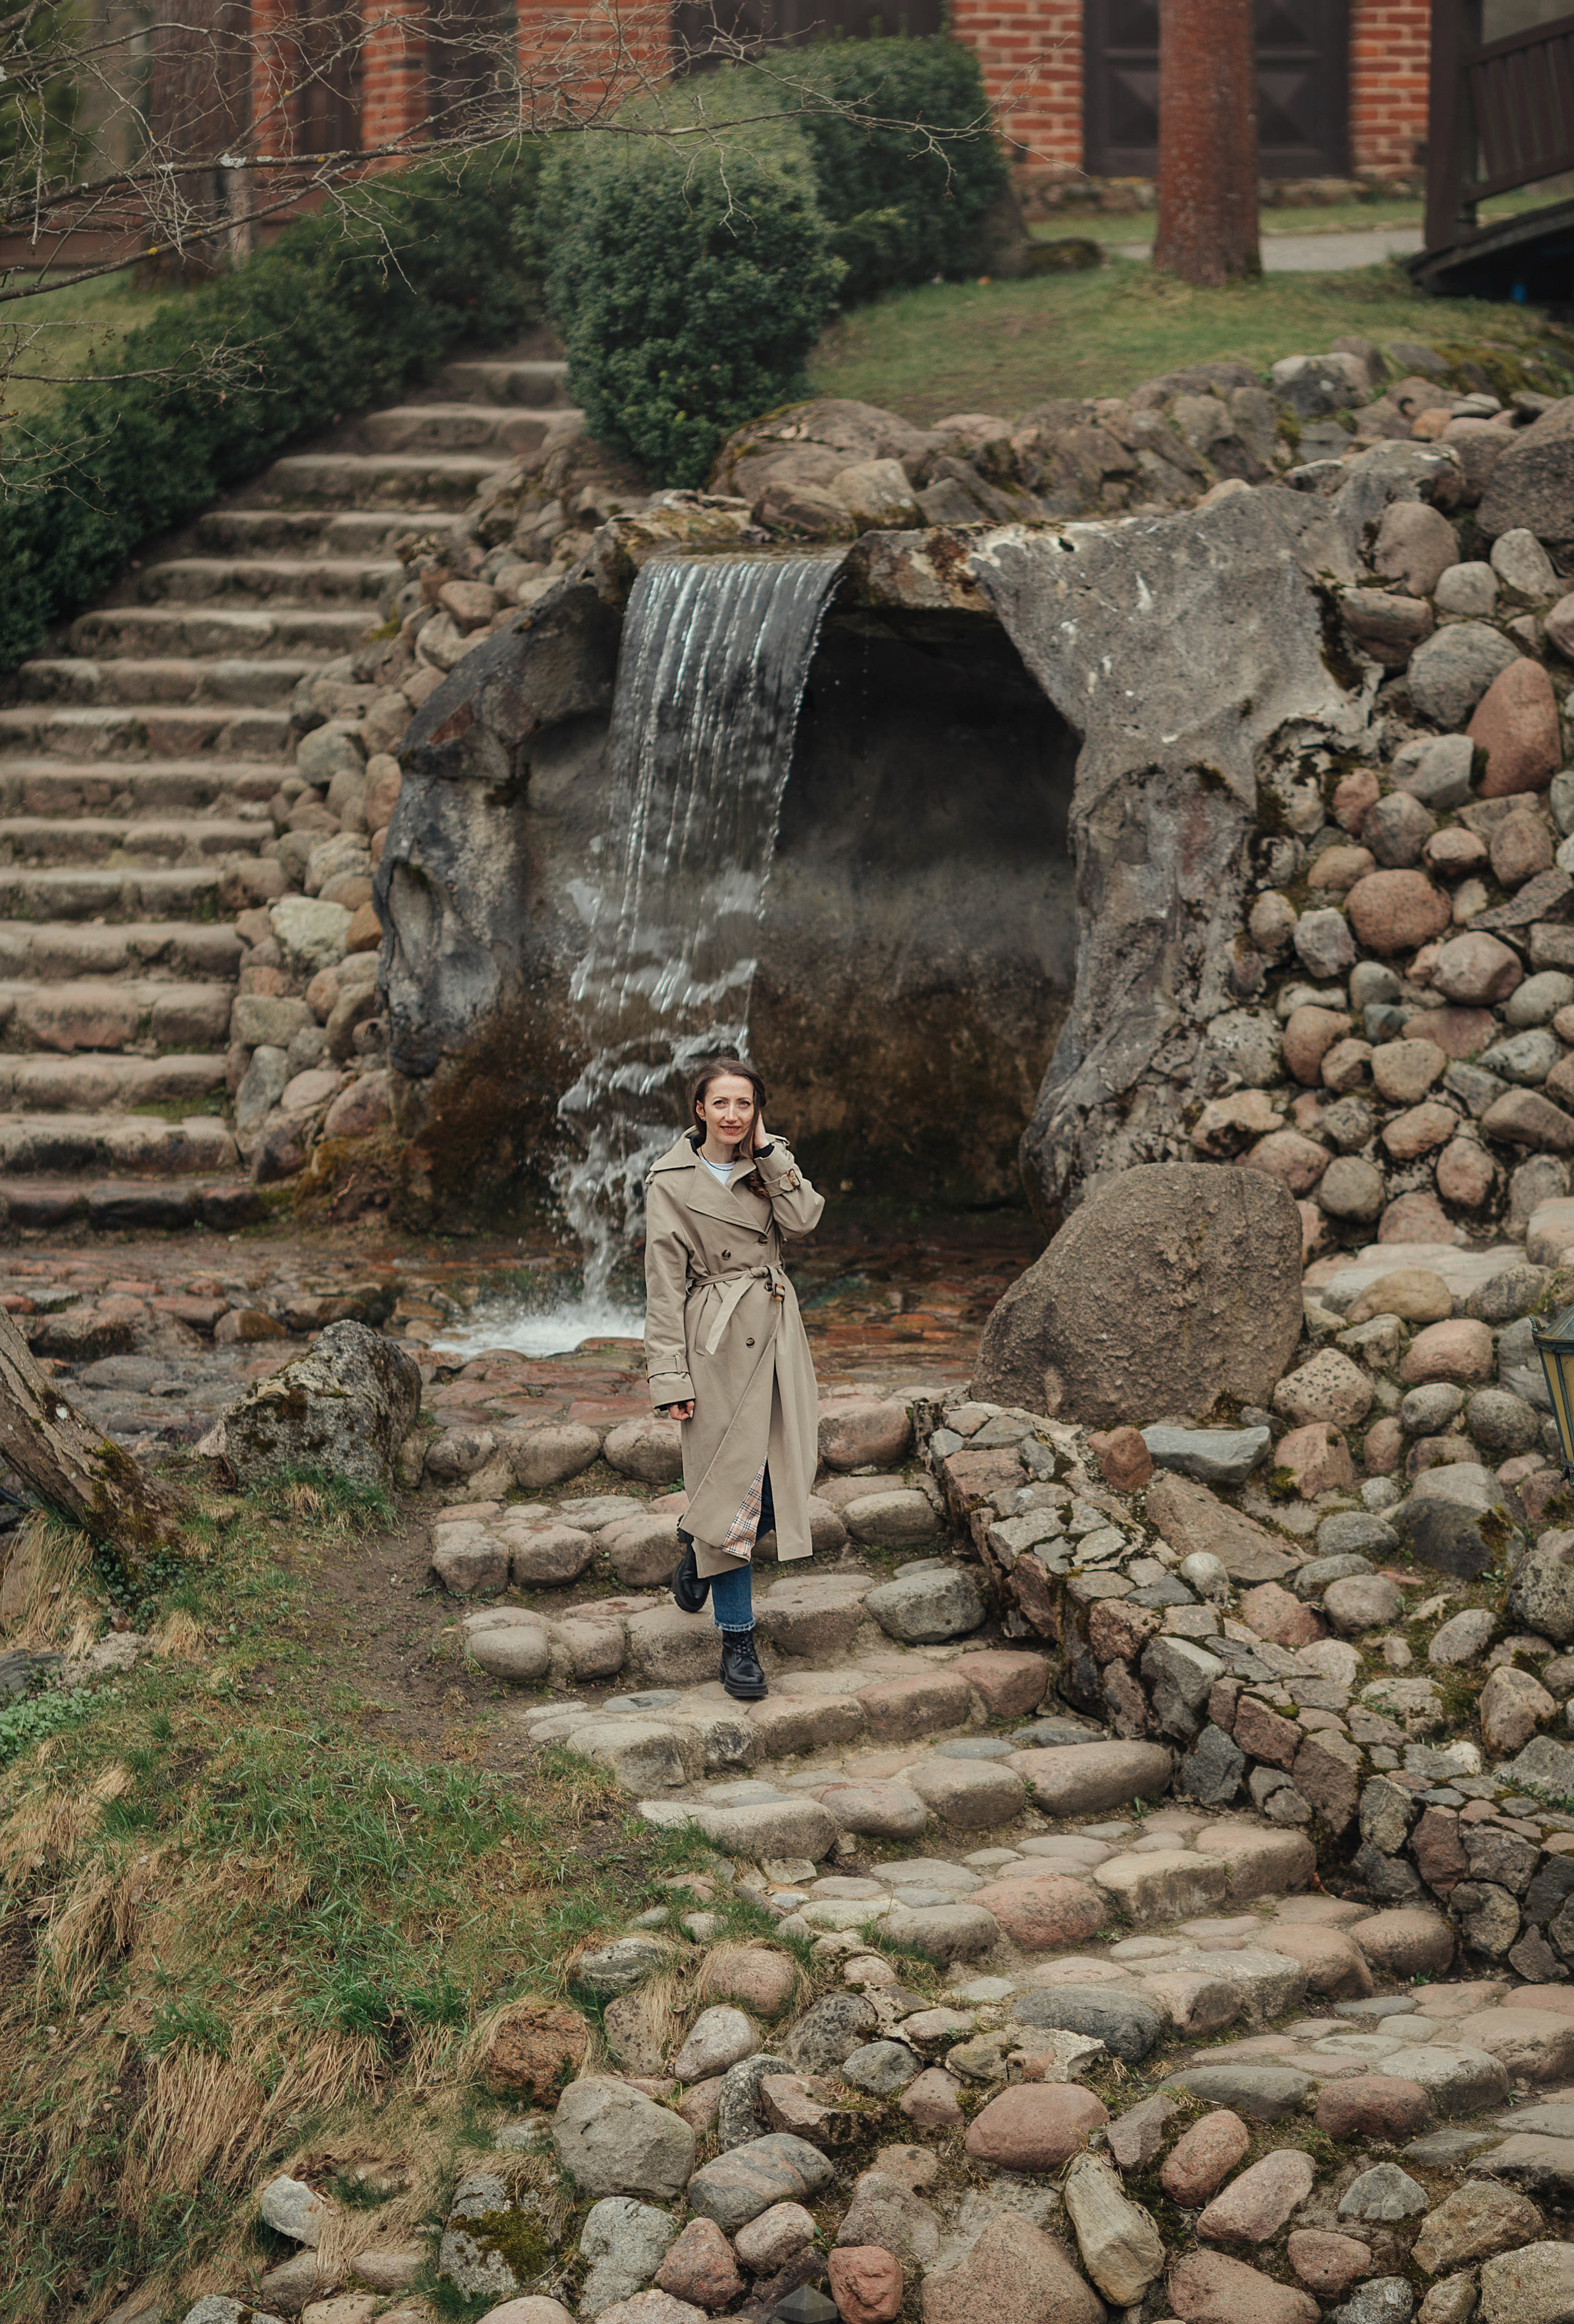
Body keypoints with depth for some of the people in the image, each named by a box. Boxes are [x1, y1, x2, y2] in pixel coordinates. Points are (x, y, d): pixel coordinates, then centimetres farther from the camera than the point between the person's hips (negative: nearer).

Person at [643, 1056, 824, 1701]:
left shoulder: (766, 1165, 10)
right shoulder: (671, 1181, -5)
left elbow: (803, 1218, -9)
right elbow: (664, 1286, -7)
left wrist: (769, 1154, -8)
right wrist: (671, 1376, -11)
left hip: (776, 1333, 5)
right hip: (718, 1342, -5)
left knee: (789, 1474, 7)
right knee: (730, 1485, -3)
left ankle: (698, 1545, 36)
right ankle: (737, 1640, 6)